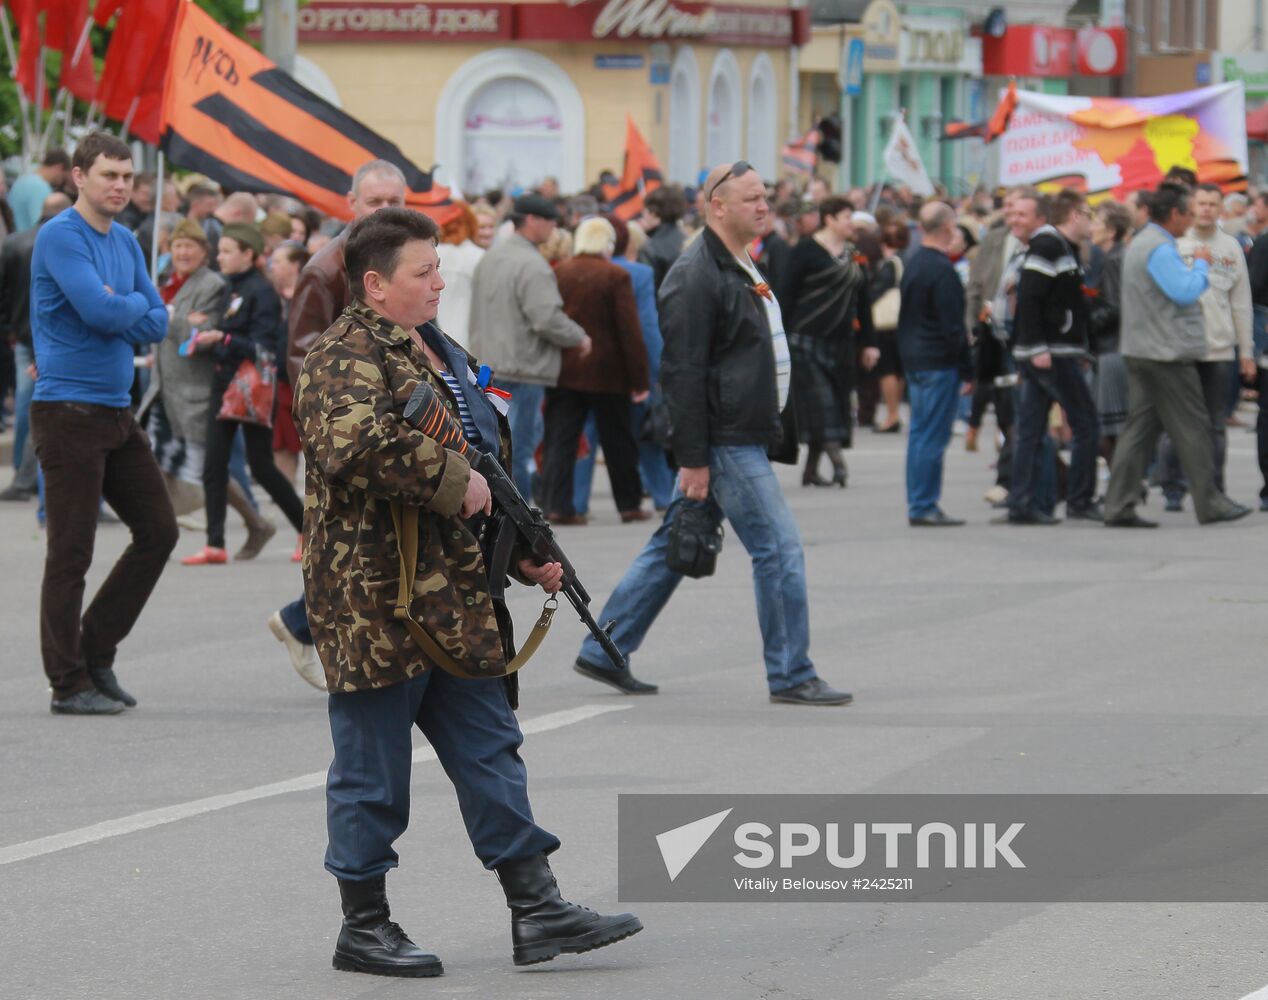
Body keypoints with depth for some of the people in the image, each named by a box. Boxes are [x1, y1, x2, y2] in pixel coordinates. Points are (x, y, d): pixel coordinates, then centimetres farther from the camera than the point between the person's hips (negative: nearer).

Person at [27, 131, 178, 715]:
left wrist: (118, 310, -8)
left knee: (158, 531, 9)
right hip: (68, 410, -8)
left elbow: (158, 323, 10)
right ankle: (69, 684, 4)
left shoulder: (125, 243, 13)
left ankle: (96, 651, 19)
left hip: (116, 413, 8)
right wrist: (135, 303, -3)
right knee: (71, 553, -3)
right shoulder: (61, 237, -12)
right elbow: (101, 311, -23)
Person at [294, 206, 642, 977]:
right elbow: (354, 444, -32)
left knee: (490, 751, 9)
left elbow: (489, 463, 27)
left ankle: (537, 911, 11)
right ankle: (364, 928, 10)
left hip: (456, 599, 9)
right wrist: (452, 481, -24)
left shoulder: (440, 354, 18)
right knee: (374, 771, 1)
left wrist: (527, 556, 19)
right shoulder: (347, 357, -12)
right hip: (377, 602, -9)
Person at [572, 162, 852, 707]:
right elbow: (682, 371, -19)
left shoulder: (739, 268, 17)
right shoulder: (695, 277, -16)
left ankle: (604, 652, 19)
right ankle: (791, 675, 0)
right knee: (780, 550, -7)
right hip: (724, 442, -10)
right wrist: (694, 460, -21)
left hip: (743, 437, 10)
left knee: (673, 549, 13)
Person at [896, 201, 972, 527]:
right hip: (938, 363, -9)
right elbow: (952, 326, -17)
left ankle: (918, 505, 16)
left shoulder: (913, 264, 12)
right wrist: (967, 371, -12)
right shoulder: (942, 270, -16)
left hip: (914, 361, 9)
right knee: (933, 436, -6)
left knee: (920, 434, 12)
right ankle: (924, 507, -6)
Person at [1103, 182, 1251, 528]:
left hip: (1140, 353, 10)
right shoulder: (1160, 249, -16)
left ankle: (1119, 507, 1)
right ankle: (1209, 503, 5)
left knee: (1140, 427, 6)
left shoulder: (1140, 243, 18)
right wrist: (1201, 264, -5)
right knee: (1192, 428, -1)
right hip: (1167, 353, -10)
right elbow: (1185, 291, -22)